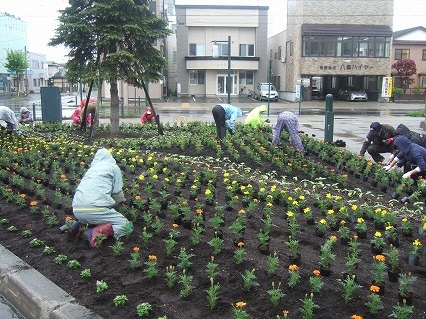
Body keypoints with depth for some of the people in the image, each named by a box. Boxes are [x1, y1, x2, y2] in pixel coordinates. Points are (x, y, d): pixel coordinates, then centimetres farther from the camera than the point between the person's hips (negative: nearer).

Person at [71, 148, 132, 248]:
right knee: (125, 225, 4)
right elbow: (118, 194, 8)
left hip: (76, 209, 7)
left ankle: (80, 223, 10)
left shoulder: (92, 168, 30)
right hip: (94, 208, -7)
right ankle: (95, 232, -16)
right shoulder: (113, 167, 13)